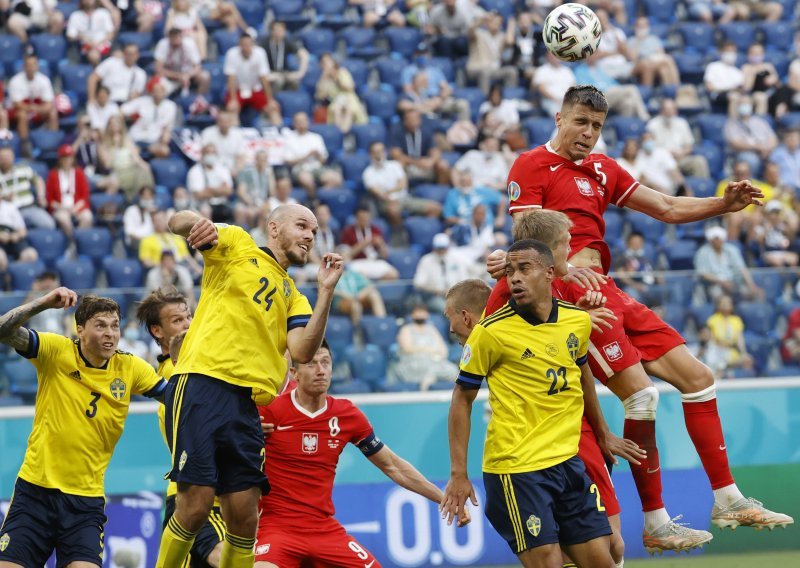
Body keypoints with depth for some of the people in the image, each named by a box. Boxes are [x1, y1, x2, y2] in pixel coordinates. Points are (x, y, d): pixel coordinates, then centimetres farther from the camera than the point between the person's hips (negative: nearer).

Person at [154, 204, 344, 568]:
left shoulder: (294, 298, 25)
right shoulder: (237, 245, 14)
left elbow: (302, 352, 7)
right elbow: (178, 222, -2)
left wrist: (326, 292, 2)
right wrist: (197, 224, -25)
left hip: (245, 405, 5)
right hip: (202, 387, -5)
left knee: (244, 518, -1)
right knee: (196, 504, -14)